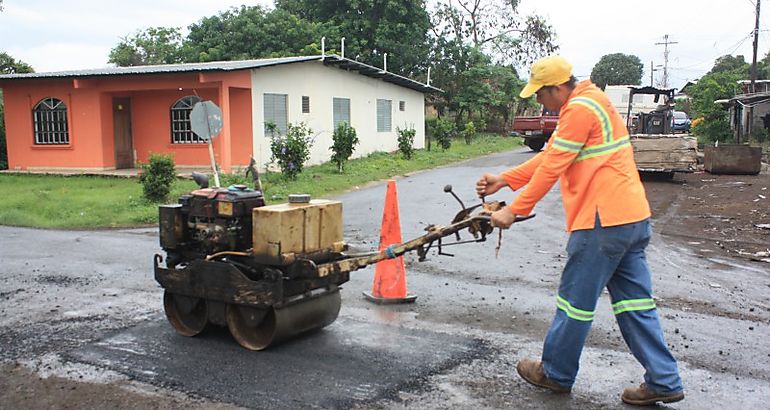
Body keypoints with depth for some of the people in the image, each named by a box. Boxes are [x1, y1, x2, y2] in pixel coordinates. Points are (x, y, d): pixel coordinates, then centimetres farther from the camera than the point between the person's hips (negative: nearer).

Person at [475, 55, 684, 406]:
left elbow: (551, 168, -15)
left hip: (603, 222, -10)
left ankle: (555, 374, 20)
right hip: (632, 218, 10)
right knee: (634, 301, 13)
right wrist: (504, 180, 18)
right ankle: (664, 382, 17)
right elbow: (548, 156, 20)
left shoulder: (580, 108, -13)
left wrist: (514, 210, -9)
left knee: (575, 300, 4)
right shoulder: (587, 104, 19)